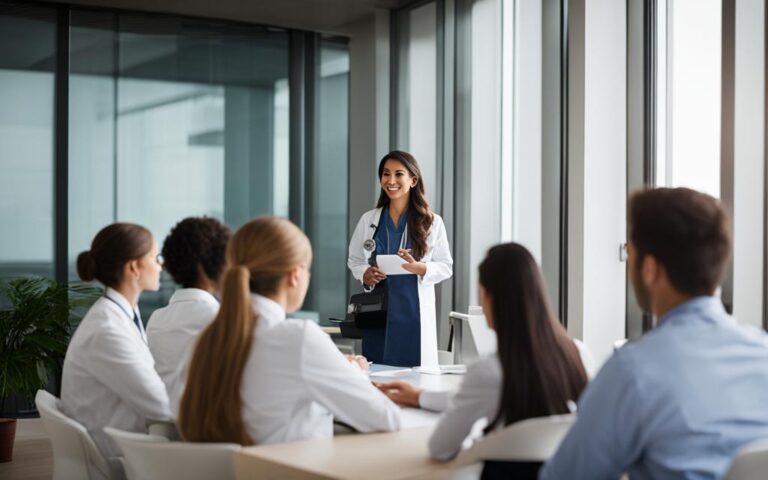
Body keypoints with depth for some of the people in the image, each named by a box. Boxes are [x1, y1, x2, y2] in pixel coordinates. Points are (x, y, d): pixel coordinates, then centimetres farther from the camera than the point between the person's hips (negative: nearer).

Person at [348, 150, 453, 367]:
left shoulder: (432, 222, 0)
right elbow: (354, 260, 14)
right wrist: (365, 274, -7)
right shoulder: (368, 220, 7)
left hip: (414, 311, -2)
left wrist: (420, 268, -16)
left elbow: (446, 267, 3)